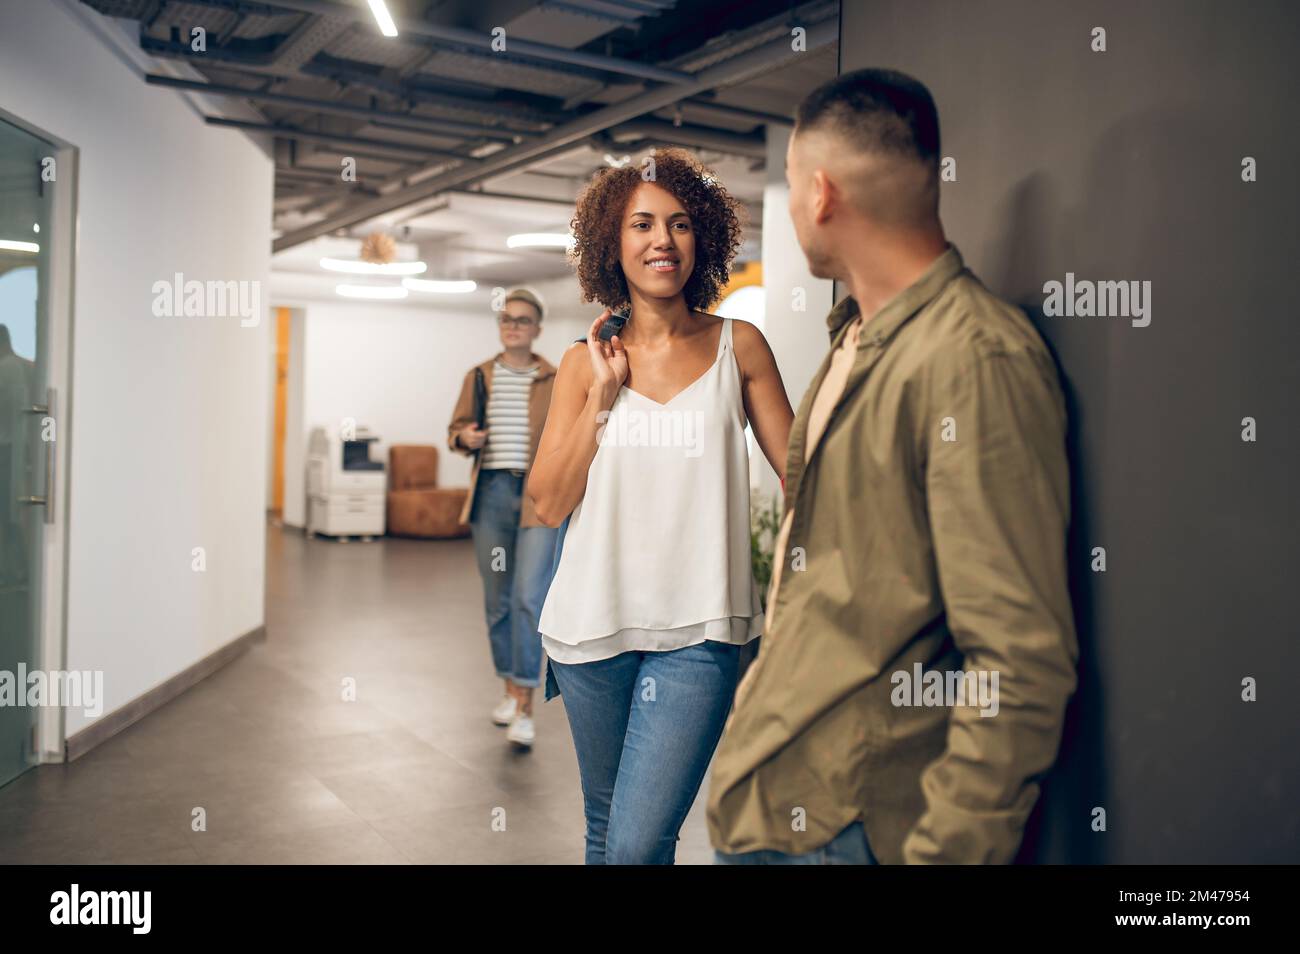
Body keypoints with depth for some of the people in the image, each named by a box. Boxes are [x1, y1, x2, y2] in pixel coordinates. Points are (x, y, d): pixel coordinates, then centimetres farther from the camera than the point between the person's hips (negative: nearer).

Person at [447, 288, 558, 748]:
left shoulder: (555, 381, 3)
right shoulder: (478, 377, 10)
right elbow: (455, 429, 15)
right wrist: (465, 438, -7)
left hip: (539, 498, -3)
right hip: (491, 494, 3)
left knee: (529, 597, -13)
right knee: (497, 599, 10)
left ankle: (525, 706, -6)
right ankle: (510, 687, 27)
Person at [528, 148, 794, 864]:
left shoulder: (738, 345, 1)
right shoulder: (585, 362, 4)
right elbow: (548, 503, -2)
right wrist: (603, 393, -7)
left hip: (697, 627, -2)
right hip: (594, 619, 2)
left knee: (639, 844, -8)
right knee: (604, 826, 19)